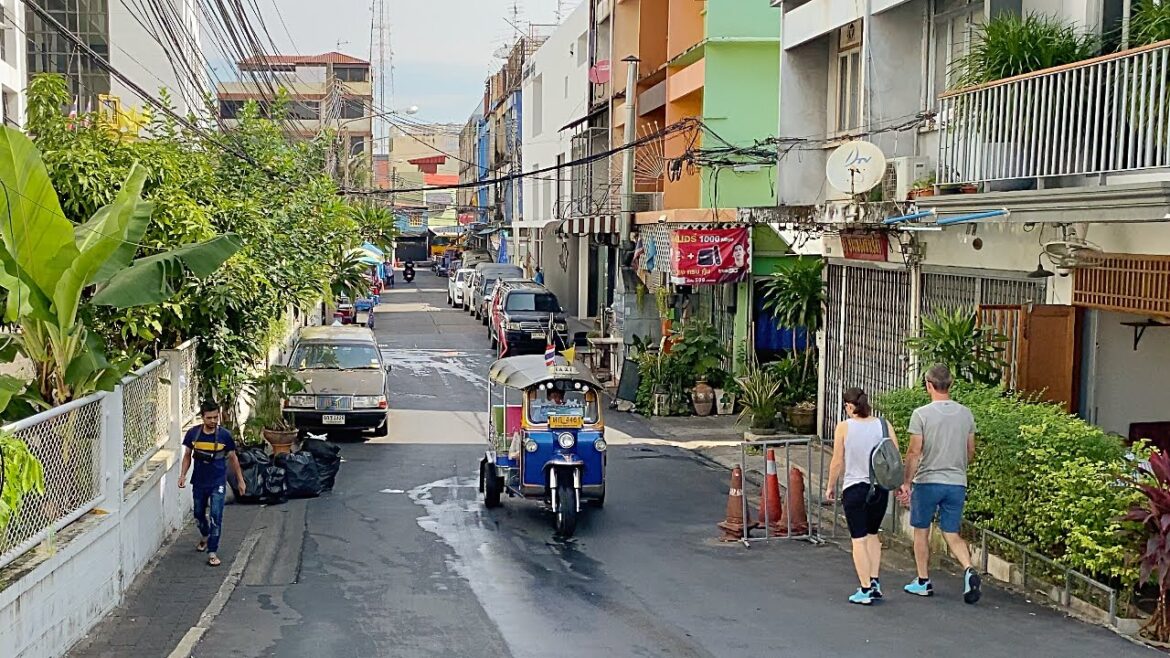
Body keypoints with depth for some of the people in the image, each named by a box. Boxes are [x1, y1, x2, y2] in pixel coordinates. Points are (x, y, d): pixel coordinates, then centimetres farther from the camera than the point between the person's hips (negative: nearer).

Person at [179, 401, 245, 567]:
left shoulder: (224, 435, -11)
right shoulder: (193, 433, -7)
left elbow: (233, 458, 0)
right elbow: (187, 455, 5)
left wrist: (240, 480, 3)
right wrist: (183, 475, -8)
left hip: (217, 483, -3)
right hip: (199, 482, 3)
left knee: (216, 516, -9)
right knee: (199, 514, 18)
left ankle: (212, 552, -3)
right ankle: (206, 536, 47)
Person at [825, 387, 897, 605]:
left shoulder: (844, 427, -8)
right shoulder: (883, 424, 0)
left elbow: (838, 462, -6)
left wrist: (830, 487, 7)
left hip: (854, 488, -3)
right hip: (880, 488, 4)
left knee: (859, 539, 3)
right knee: (872, 534, 21)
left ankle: (865, 590, 2)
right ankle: (875, 581, 16)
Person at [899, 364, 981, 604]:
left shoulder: (922, 414, -11)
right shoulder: (966, 414, 4)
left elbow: (914, 452, -12)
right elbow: (971, 452, 11)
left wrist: (906, 482, -3)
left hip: (927, 481, -4)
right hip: (957, 483, 4)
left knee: (921, 531, 12)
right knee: (952, 534, 10)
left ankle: (923, 582, 18)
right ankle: (969, 570, -14)